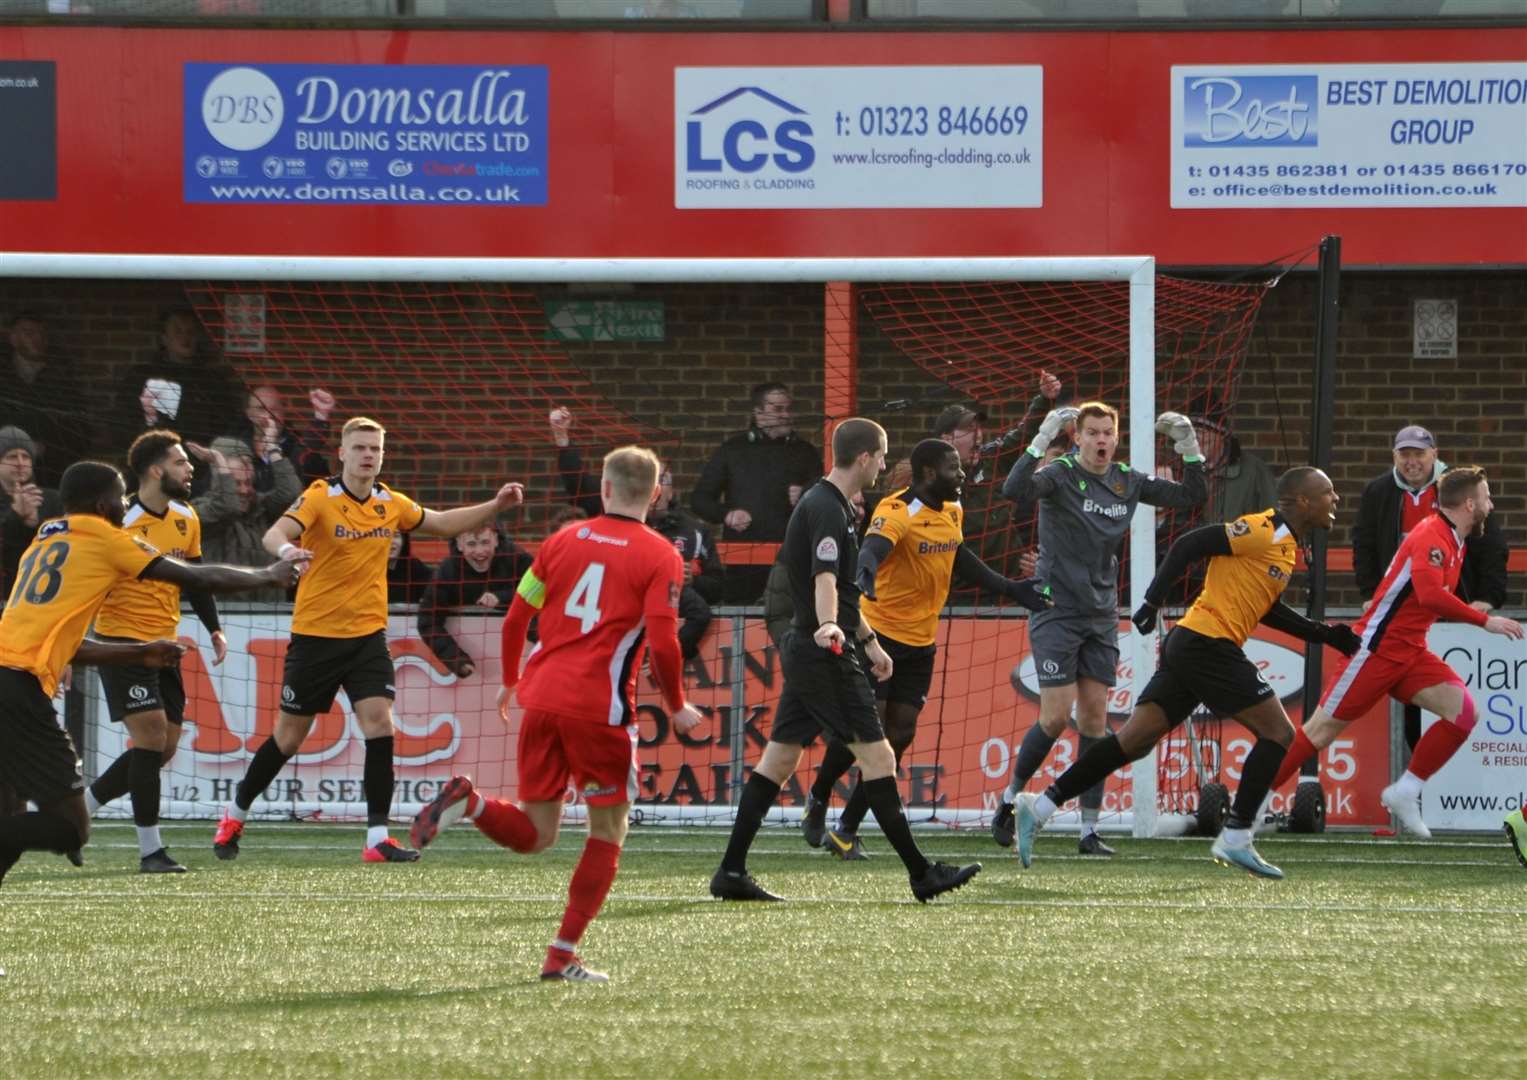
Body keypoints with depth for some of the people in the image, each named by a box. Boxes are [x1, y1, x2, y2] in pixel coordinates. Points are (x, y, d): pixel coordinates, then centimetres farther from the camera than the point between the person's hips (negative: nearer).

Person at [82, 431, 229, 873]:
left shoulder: (186, 518, 7)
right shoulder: (120, 523, -16)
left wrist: (214, 628, 10)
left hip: (163, 645, 8)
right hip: (122, 639, -8)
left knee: (163, 747, 6)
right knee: (152, 734, -15)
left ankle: (79, 808, 22)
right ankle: (150, 850, -11)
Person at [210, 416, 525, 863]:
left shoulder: (390, 504, 5)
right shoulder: (320, 498, -11)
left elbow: (442, 523, 21)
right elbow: (276, 533, -27)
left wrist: (495, 506, 10)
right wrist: (286, 549, -51)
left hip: (367, 633, 3)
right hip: (315, 634, -3)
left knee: (379, 724, -14)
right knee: (289, 736, 5)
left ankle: (378, 838, -11)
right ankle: (235, 814, 27)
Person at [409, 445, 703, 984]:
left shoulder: (563, 541, 13)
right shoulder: (659, 557, -1)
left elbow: (515, 619, 14)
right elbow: (663, 644, -10)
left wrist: (510, 682, 29)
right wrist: (677, 708, 6)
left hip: (541, 698, 4)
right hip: (600, 709, -4)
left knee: (534, 834, 12)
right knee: (607, 832, 11)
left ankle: (468, 801, -18)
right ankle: (562, 956, 4)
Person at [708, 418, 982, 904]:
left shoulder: (828, 505, 19)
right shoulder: (827, 510, -15)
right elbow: (824, 578, -30)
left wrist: (868, 639, 38)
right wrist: (829, 625, -47)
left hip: (807, 651, 11)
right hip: (826, 657, -11)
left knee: (779, 758, 8)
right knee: (877, 755, -7)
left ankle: (732, 871, 6)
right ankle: (920, 872, -5)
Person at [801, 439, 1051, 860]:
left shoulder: (953, 511, 6)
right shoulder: (897, 513, -20)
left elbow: (959, 558, 23)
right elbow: (874, 546, -39)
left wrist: (1011, 589, 22)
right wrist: (866, 572, -62)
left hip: (921, 643, 7)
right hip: (879, 632, -7)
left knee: (900, 733, 0)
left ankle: (846, 830, 7)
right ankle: (818, 801, 15)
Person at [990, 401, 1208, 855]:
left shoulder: (1127, 482, 6)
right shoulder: (1061, 475, -11)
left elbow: (1191, 495, 12)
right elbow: (1014, 489, -31)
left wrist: (1188, 446, -2)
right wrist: (1043, 439, -40)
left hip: (1101, 615, 5)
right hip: (1056, 611, -5)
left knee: (1094, 718, 1)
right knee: (1056, 716, -10)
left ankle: (1089, 830, 3)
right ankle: (1010, 797, 13)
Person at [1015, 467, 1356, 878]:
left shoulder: (1286, 544, 20)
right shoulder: (1266, 531, -11)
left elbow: (1263, 607, 29)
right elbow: (1190, 544, -16)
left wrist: (1324, 635, 26)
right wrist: (1154, 601, -21)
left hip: (1189, 645, 10)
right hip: (1207, 643, -10)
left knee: (1133, 741, 5)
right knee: (1277, 732, -5)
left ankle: (1040, 806, 1)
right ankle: (1236, 838, -5)